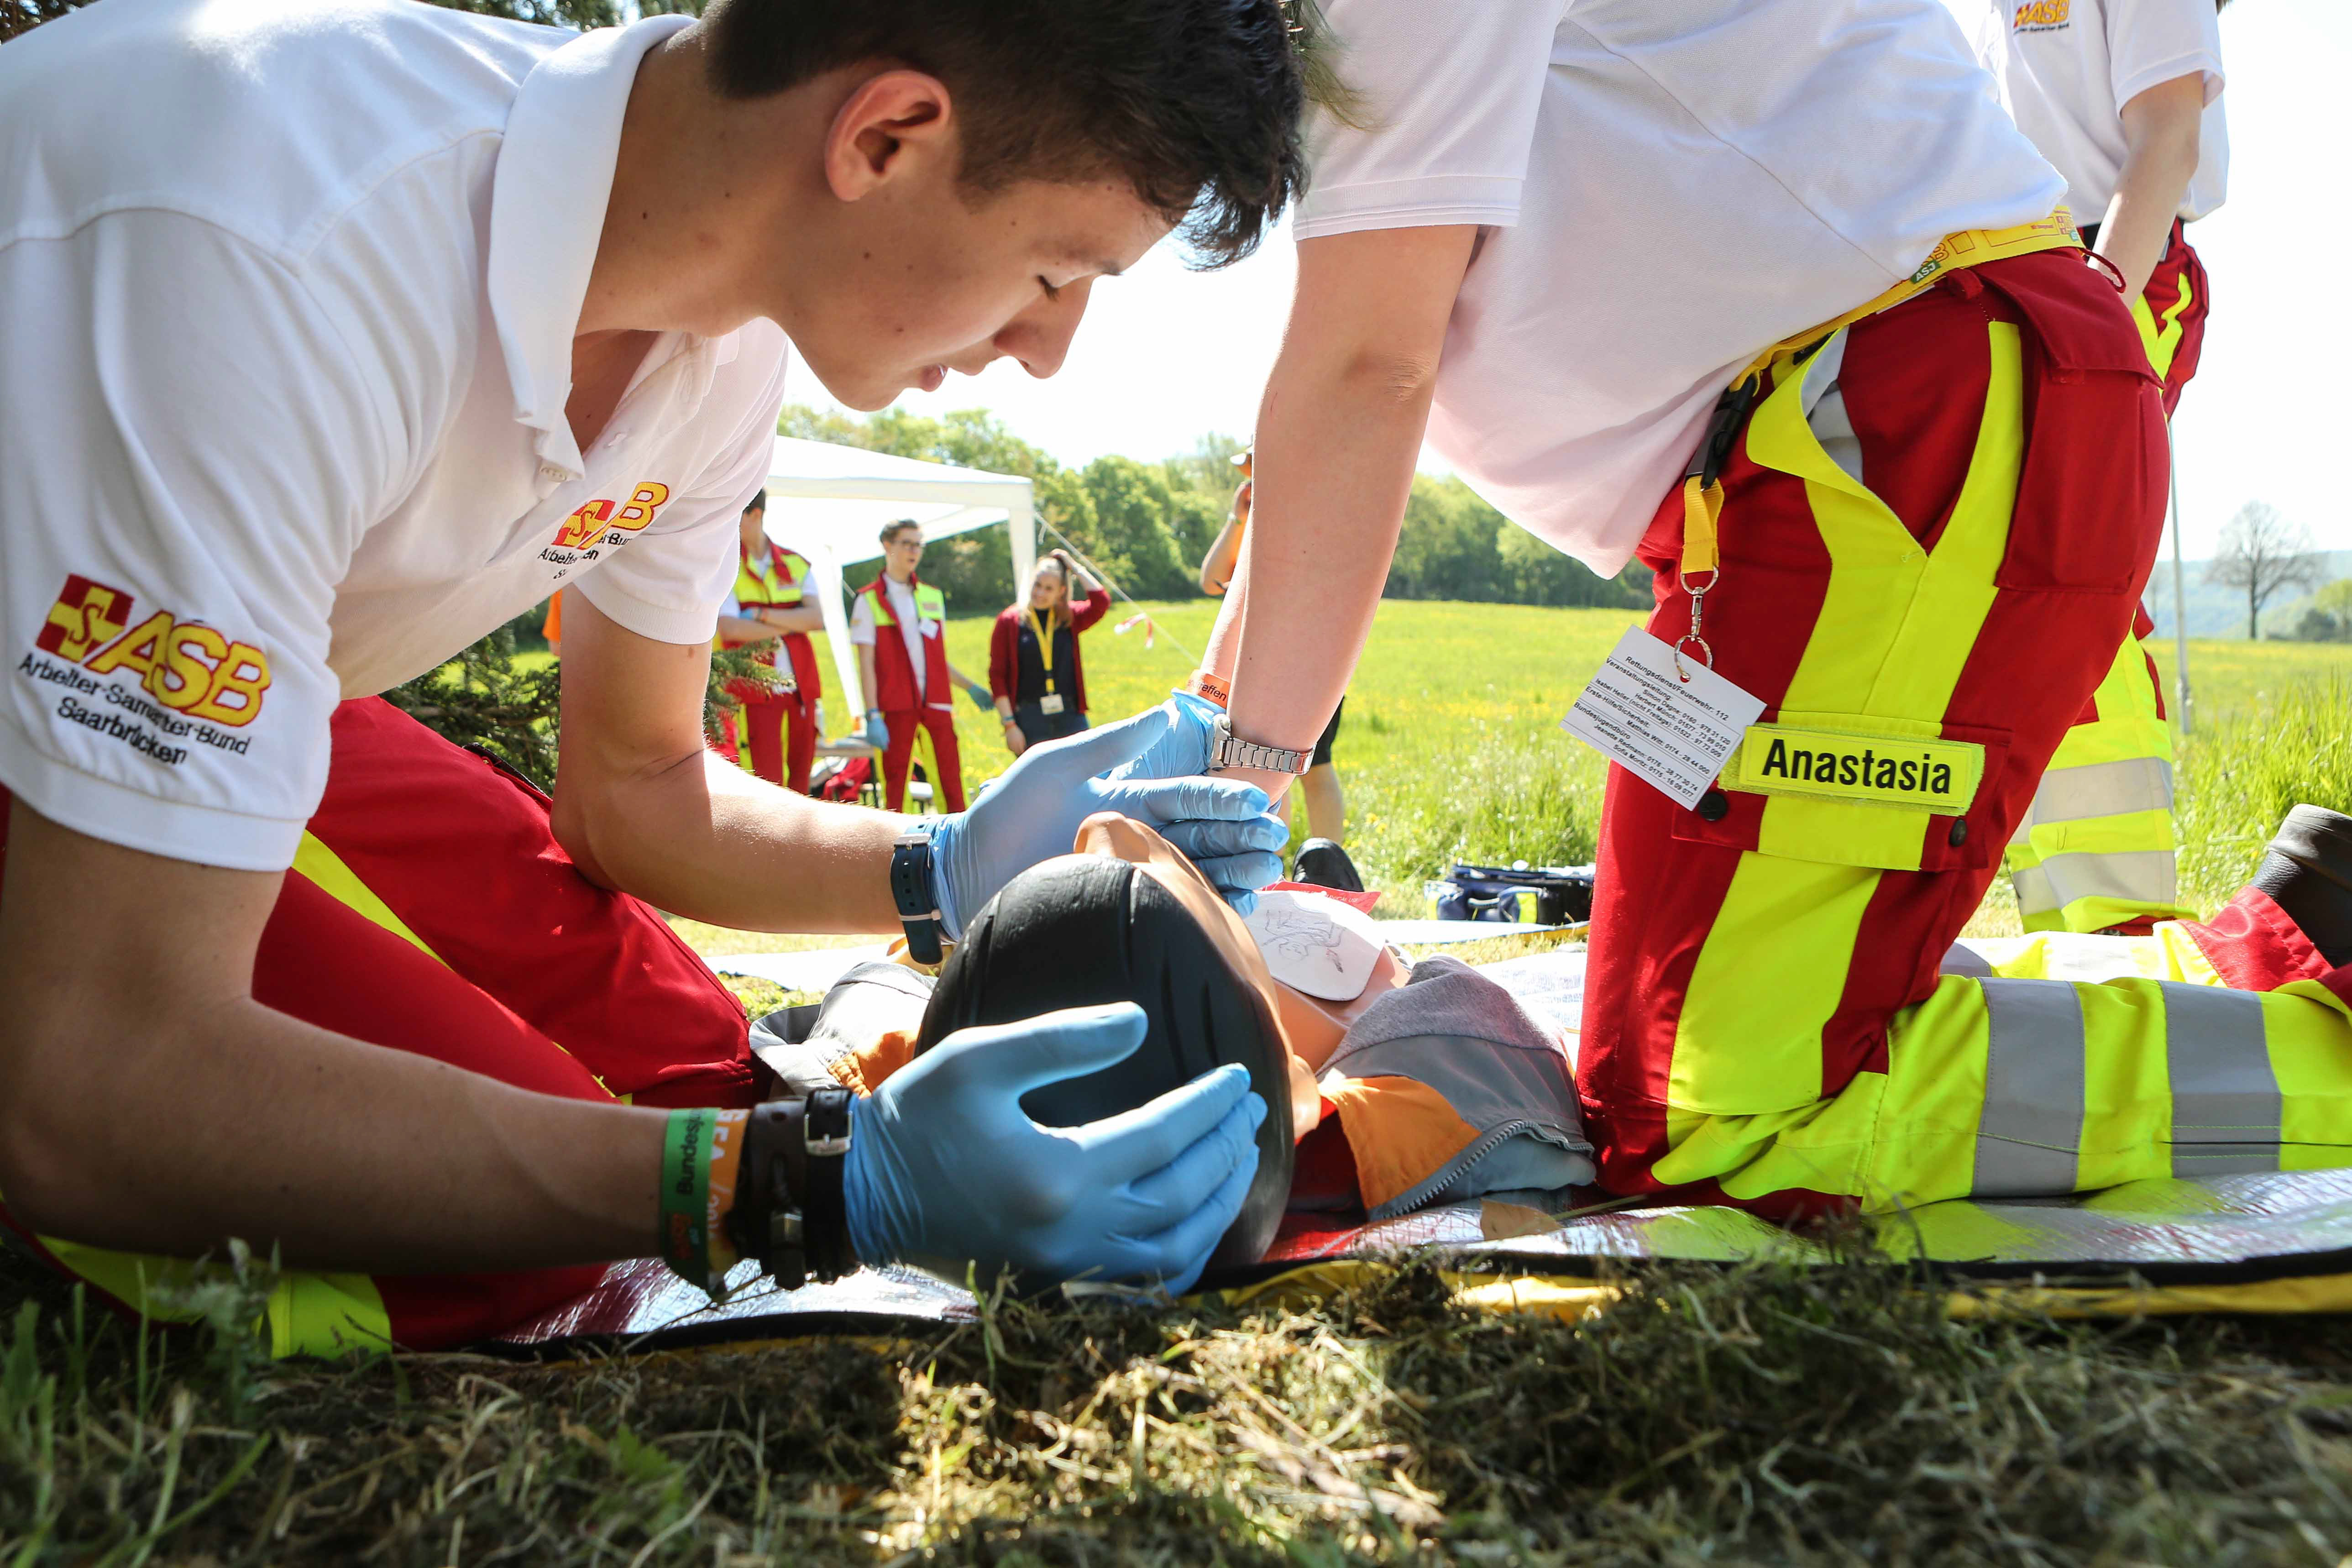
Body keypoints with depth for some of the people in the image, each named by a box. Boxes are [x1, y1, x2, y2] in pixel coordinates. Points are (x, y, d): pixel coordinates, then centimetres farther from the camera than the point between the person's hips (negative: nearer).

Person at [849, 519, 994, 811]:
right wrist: (872, 716, -11)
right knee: (896, 780, -3)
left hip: (936, 702, 4)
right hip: (896, 707, -4)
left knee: (951, 783, -1)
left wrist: (970, 687, 20)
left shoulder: (933, 597, 16)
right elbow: (866, 664, -4)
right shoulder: (870, 600, 1)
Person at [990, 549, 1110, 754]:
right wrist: (1009, 724, -9)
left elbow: (1101, 602, -10)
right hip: (1030, 718, -2)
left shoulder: (1070, 618, 8)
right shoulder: (1009, 621, 1)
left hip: (1070, 716, 2)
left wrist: (1076, 568, -1)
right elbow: (997, 675, -2)